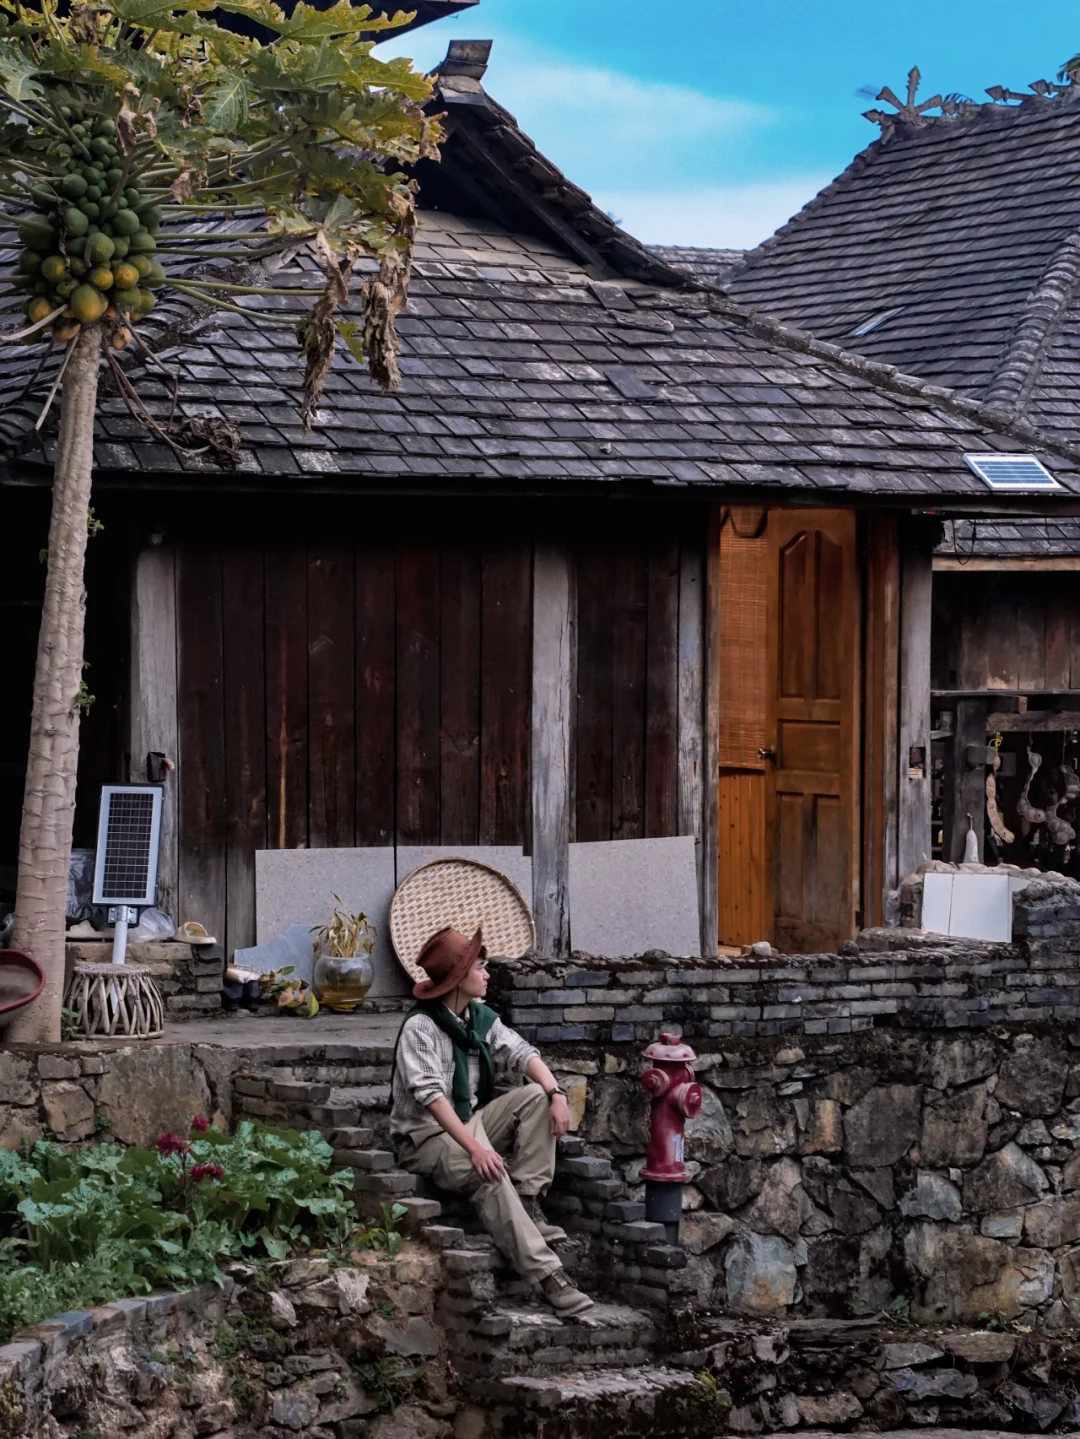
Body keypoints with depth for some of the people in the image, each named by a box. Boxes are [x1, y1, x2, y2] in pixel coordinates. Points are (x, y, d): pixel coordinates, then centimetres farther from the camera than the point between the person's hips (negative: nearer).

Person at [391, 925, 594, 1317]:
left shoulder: (480, 1017, 7)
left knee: (536, 1095, -10)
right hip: (426, 1136, -8)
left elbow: (521, 1053, 1)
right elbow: (431, 1096, -28)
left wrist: (556, 1093, -19)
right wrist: (473, 1147, -37)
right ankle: (547, 1275, -40)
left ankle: (528, 1203, -16)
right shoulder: (421, 1027, -17)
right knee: (489, 1173, -35)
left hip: (469, 1122, 8)